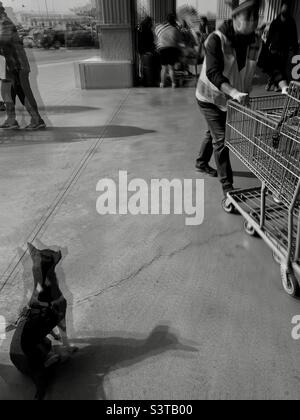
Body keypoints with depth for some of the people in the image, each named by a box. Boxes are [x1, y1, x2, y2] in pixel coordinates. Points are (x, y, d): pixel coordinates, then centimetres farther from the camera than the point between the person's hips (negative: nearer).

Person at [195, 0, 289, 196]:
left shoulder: (256, 41, -8)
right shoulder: (217, 39, -24)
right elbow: (213, 72, -36)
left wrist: (283, 86, -23)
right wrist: (234, 92, -50)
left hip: (232, 99, 6)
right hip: (211, 97, -6)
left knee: (214, 133, 21)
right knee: (221, 139, -9)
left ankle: (202, 163, 46)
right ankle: (227, 185, -1)